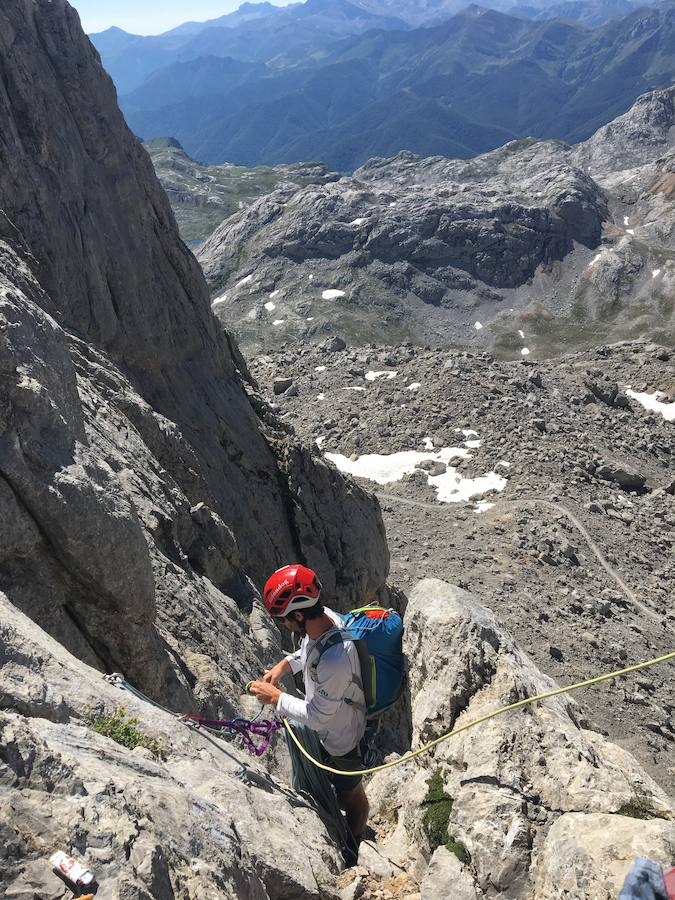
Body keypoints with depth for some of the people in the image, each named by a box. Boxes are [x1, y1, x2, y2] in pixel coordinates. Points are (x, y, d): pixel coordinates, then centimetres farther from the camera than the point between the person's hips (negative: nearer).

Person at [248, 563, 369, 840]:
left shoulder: (335, 661, -44)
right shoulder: (325, 617, -19)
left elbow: (317, 716, -30)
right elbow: (306, 651, 6)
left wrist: (276, 697, -20)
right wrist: (284, 665, -9)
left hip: (340, 737, -8)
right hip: (327, 727, 8)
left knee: (349, 793, 21)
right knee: (337, 783, 34)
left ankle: (355, 843, 47)